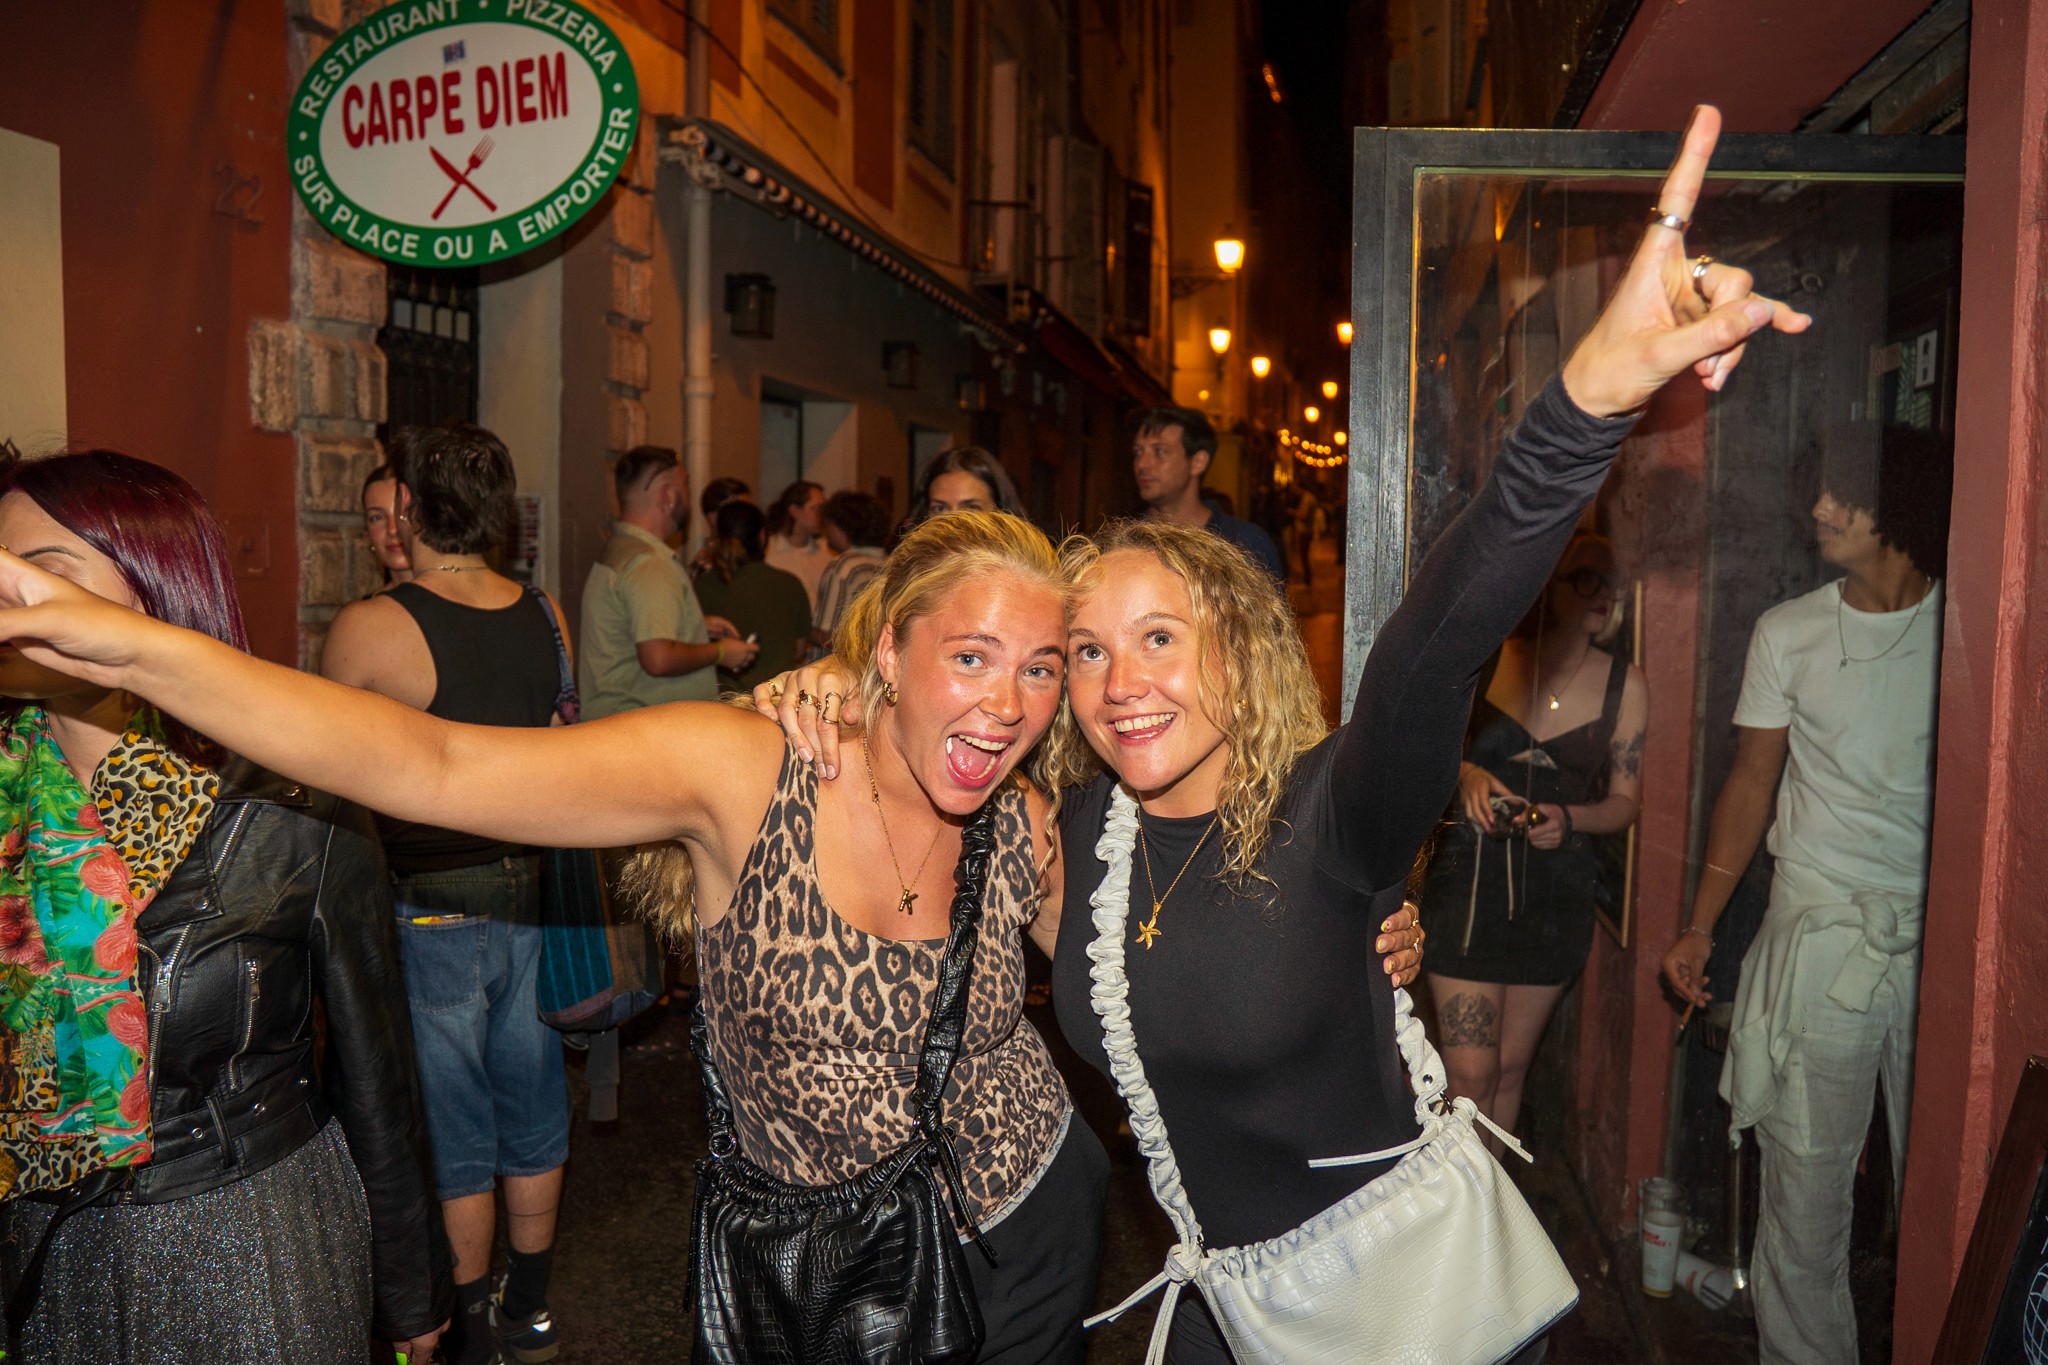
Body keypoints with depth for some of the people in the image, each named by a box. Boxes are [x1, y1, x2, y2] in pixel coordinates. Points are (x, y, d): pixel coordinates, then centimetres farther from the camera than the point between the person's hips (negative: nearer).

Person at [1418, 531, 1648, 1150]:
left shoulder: (1625, 684, 2)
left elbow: (1624, 801, 6)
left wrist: (1568, 818, -14)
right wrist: (1466, 773, -14)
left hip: (1556, 889, 2)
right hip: (1468, 874, -2)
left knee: (1509, 1069, 13)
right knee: (1470, 1075, -5)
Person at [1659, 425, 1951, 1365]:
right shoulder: (1790, 632, 4)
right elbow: (1753, 779, 7)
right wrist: (1700, 925, 4)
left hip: (1942, 935, 0)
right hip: (1819, 934, 0)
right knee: (1806, 1177, 5)